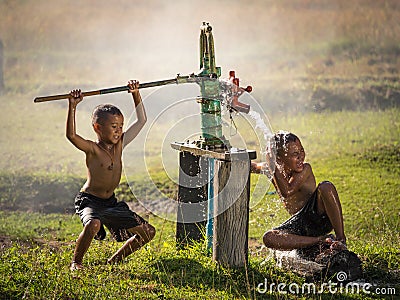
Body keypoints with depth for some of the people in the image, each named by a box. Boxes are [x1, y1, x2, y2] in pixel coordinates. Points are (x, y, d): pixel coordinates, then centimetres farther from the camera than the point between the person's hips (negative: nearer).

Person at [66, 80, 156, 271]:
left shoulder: (120, 144, 0)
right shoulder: (92, 149, -16)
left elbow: (141, 120, 4)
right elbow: (71, 135, -36)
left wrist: (136, 94, -2)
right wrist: (72, 107, -41)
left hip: (111, 203, 7)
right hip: (89, 201, -7)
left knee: (148, 232, 4)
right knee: (93, 224, -40)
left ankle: (115, 259, 19)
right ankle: (76, 262, -16)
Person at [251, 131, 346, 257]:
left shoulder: (305, 169, -12)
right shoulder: (270, 169, 1)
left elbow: (287, 192, -26)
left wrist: (274, 167, -23)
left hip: (321, 218, -3)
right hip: (299, 223, 4)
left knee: (326, 187, -33)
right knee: (268, 238, -26)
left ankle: (341, 239, -25)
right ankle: (322, 240, -22)